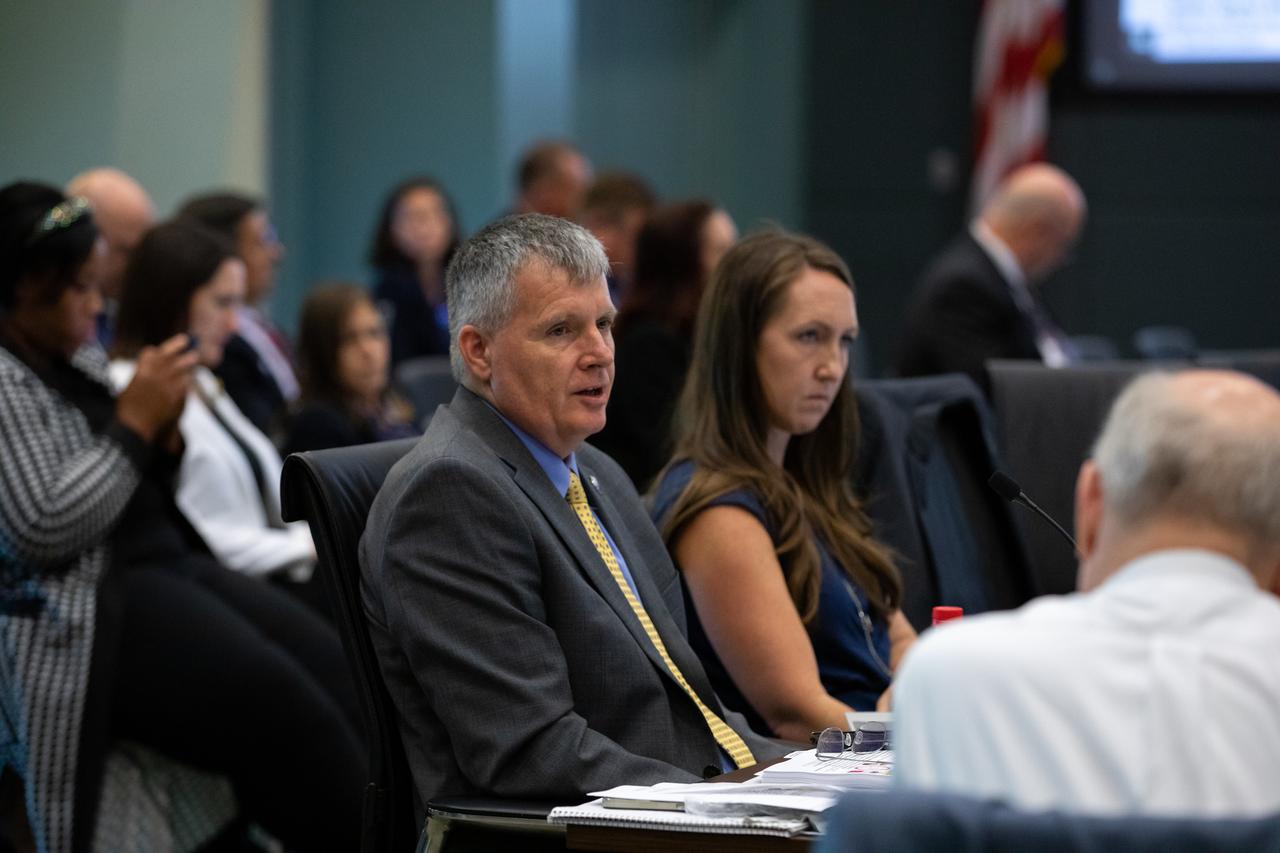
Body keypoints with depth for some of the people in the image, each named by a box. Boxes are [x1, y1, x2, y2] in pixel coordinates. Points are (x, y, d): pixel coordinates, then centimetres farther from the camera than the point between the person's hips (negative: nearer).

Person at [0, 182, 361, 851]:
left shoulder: (80, 357, 17)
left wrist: (164, 435, 2)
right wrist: (135, 421, -12)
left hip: (168, 564, 9)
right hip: (81, 610, -9)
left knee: (337, 675, -13)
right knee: (278, 706, -26)